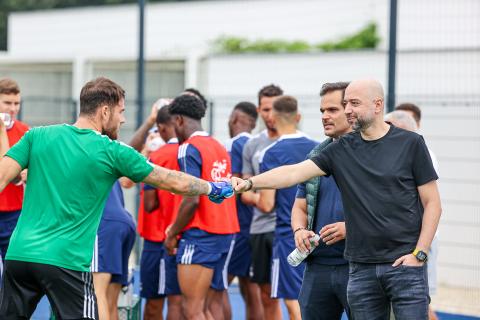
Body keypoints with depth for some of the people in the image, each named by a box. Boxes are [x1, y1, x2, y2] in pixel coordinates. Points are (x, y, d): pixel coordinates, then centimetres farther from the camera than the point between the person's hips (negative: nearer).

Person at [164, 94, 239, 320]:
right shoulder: (220, 148, 15)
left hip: (201, 234, -9)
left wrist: (172, 234, -6)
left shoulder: (189, 149, -10)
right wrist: (178, 226, 20)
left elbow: (192, 199, -17)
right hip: (226, 233, 9)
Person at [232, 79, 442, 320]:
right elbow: (295, 172, -1)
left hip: (404, 264, -3)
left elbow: (432, 203, 0)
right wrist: (250, 183, -15)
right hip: (361, 269, 4)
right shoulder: (341, 150, 8)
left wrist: (419, 254, -8)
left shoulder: (410, 143, 0)